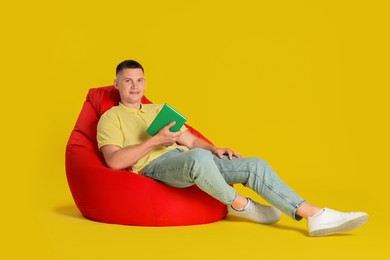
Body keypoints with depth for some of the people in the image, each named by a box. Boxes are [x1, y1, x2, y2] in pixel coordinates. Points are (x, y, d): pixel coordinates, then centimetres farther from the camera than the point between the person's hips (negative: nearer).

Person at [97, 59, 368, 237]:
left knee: (254, 165, -12)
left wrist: (214, 149, 2)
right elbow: (114, 161, -10)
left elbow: (192, 141, 23)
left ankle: (316, 216, -17)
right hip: (155, 167, -7)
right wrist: (155, 141, -15)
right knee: (198, 157, -41)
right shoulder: (110, 117, 7)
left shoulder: (158, 109, 27)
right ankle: (239, 205, -16)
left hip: (188, 160, 7)